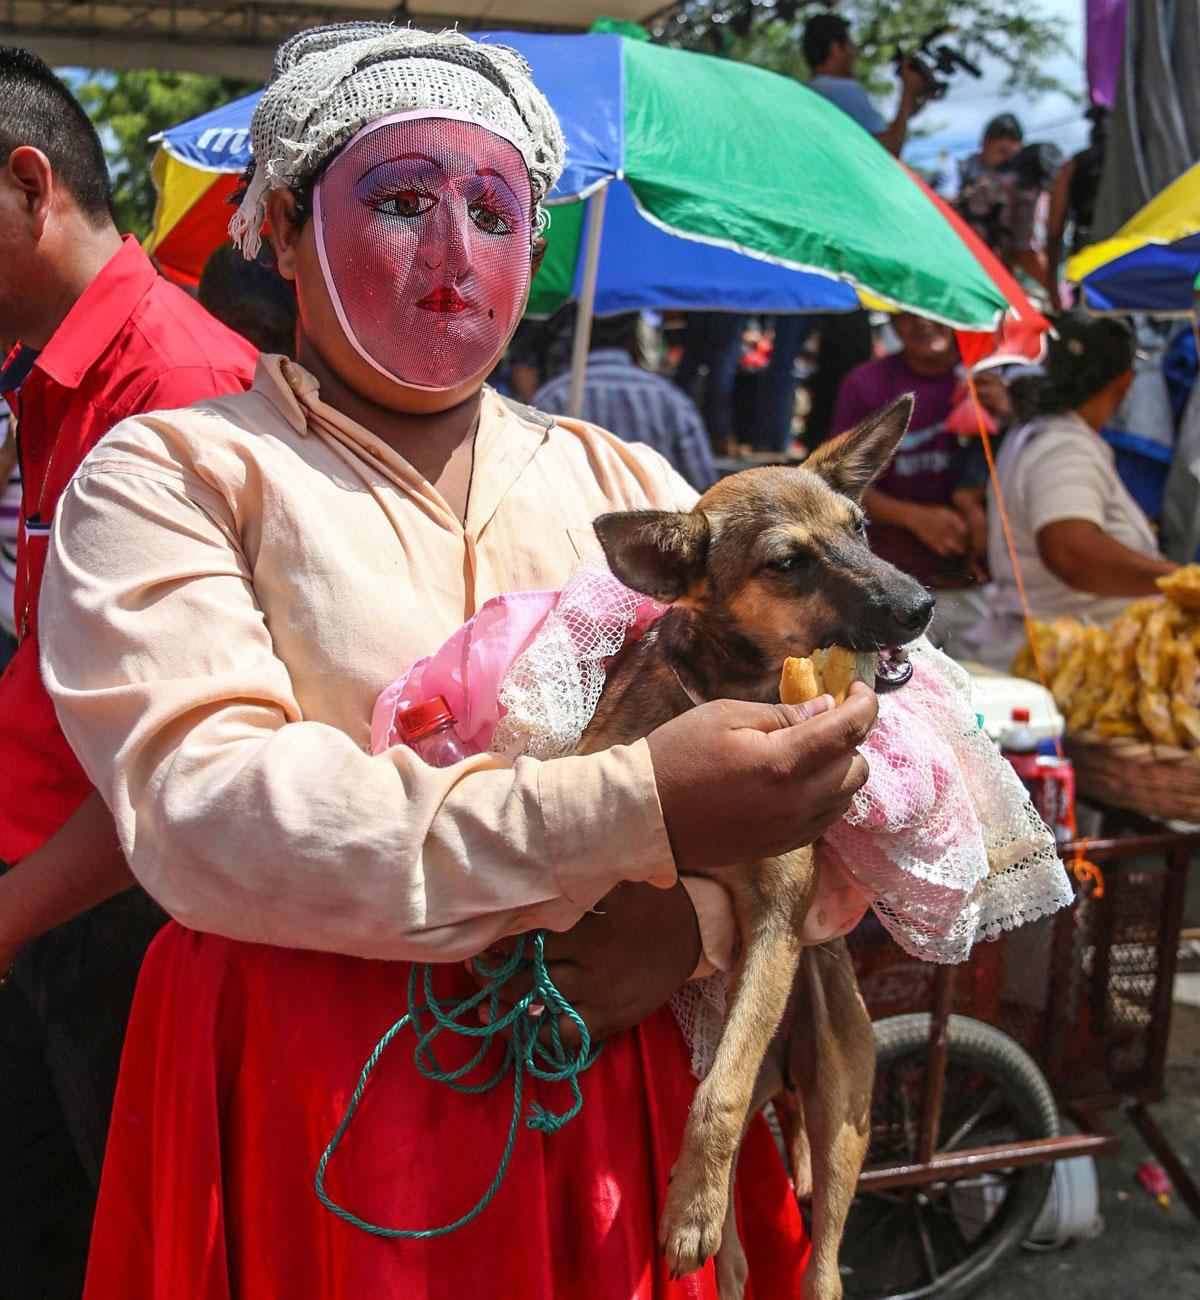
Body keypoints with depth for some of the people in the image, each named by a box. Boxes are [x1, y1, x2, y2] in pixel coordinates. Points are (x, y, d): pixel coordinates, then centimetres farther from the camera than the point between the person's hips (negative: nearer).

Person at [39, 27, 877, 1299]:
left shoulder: (628, 483, 10)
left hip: (620, 1096, 4)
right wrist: (638, 812, -29)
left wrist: (703, 912, -16)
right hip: (309, 1111, -3)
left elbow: (822, 787, 7)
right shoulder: (172, 474, -2)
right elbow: (200, 811, -20)